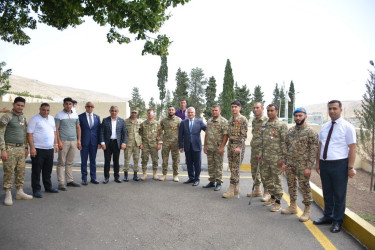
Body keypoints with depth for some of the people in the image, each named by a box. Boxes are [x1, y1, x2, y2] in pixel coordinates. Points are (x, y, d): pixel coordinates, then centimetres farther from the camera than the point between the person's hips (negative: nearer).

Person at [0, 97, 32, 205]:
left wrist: (26, 148, 17)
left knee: (21, 172, 9)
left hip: (21, 148, 6)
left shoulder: (23, 118, 14)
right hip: (10, 148, -6)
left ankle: (20, 192, 19)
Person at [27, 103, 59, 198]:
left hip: (50, 149, 6)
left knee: (48, 170, 15)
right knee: (36, 170, 1)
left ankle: (48, 187, 26)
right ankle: (36, 190, 10)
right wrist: (32, 148, -18)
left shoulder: (51, 118, 13)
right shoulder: (34, 119, -7)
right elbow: (29, 134, -11)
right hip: (38, 149, -6)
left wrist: (55, 144, 13)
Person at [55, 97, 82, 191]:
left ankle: (70, 181, 18)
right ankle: (61, 183, 2)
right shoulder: (59, 115, -2)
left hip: (74, 141, 5)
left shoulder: (75, 115, 13)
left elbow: (78, 127, 16)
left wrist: (79, 140, 9)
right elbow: (56, 129, -6)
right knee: (61, 163, -2)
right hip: (64, 141, -5)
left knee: (70, 163, 11)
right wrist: (59, 141, -13)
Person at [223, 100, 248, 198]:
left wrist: (239, 147, -21)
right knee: (232, 167, 11)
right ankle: (236, 188, 21)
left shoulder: (243, 119, -9)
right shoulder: (230, 120, 14)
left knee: (235, 168, -5)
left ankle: (231, 190, 0)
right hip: (230, 144, 8)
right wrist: (229, 145, 15)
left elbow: (244, 135, -15)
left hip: (238, 145, -8)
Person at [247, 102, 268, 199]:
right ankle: (257, 190, 26)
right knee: (254, 171, 13)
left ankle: (267, 193, 7)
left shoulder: (266, 121, -9)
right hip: (254, 149, 8)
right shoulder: (253, 121, 14)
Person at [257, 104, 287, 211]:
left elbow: (284, 142, -11)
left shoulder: (281, 125, -8)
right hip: (265, 157, 7)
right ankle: (273, 197, 32)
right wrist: (261, 153, 15)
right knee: (266, 178, 13)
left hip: (276, 158, -7)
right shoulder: (265, 125, 12)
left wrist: (282, 158, -15)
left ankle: (278, 202, 13)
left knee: (277, 180, 1)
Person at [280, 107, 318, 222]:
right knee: (291, 185, 15)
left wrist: (308, 167, -16)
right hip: (290, 164, 6)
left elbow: (313, 151, -11)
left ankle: (307, 211, 16)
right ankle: (293, 206, 30)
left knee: (304, 187, 2)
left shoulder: (310, 132, -9)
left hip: (302, 165, -6)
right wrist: (284, 162, 10)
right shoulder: (290, 130, 10)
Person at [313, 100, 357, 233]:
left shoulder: (347, 127, -6)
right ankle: (327, 216, 34)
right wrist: (317, 163, 11)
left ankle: (337, 221, 23)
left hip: (339, 165, -5)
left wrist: (350, 168, -13)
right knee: (327, 192, 17)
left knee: (339, 194, 7)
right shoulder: (324, 127, 10)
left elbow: (352, 148, -9)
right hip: (324, 164, 5)